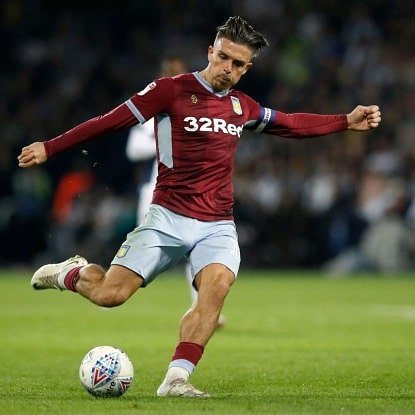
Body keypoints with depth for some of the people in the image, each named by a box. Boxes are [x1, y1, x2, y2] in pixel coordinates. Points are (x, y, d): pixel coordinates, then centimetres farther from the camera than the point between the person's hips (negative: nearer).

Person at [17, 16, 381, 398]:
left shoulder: (242, 107, 15)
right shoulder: (171, 91, -3)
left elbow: (290, 124, 31)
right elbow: (111, 121, -3)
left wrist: (346, 122, 27)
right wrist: (49, 148, -5)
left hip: (217, 226, 4)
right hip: (168, 218, -4)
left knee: (218, 283, -28)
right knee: (110, 294, -14)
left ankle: (176, 379, -28)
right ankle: (70, 273, 21)